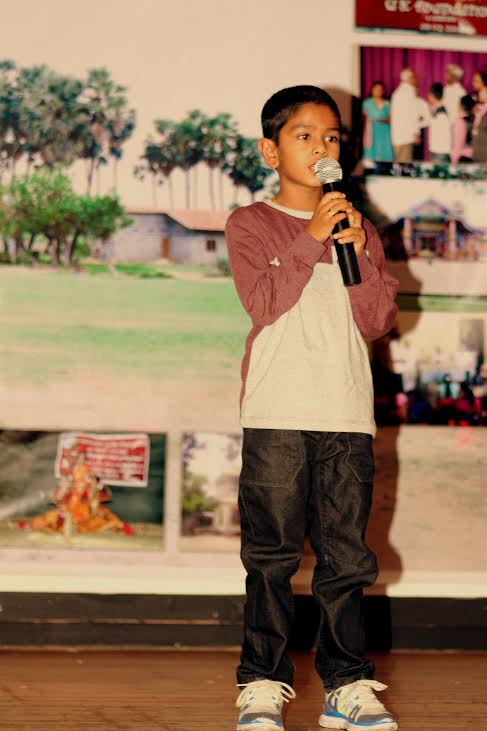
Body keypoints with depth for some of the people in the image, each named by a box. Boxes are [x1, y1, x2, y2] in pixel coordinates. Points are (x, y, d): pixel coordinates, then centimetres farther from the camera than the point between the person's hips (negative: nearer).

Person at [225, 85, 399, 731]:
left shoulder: (358, 229, 16)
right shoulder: (250, 225, 7)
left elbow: (377, 321, 7)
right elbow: (263, 302, -9)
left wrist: (358, 253, -6)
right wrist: (311, 237, -12)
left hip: (347, 417, 3)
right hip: (276, 416, -3)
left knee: (346, 555, 4)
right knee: (271, 556, -3)